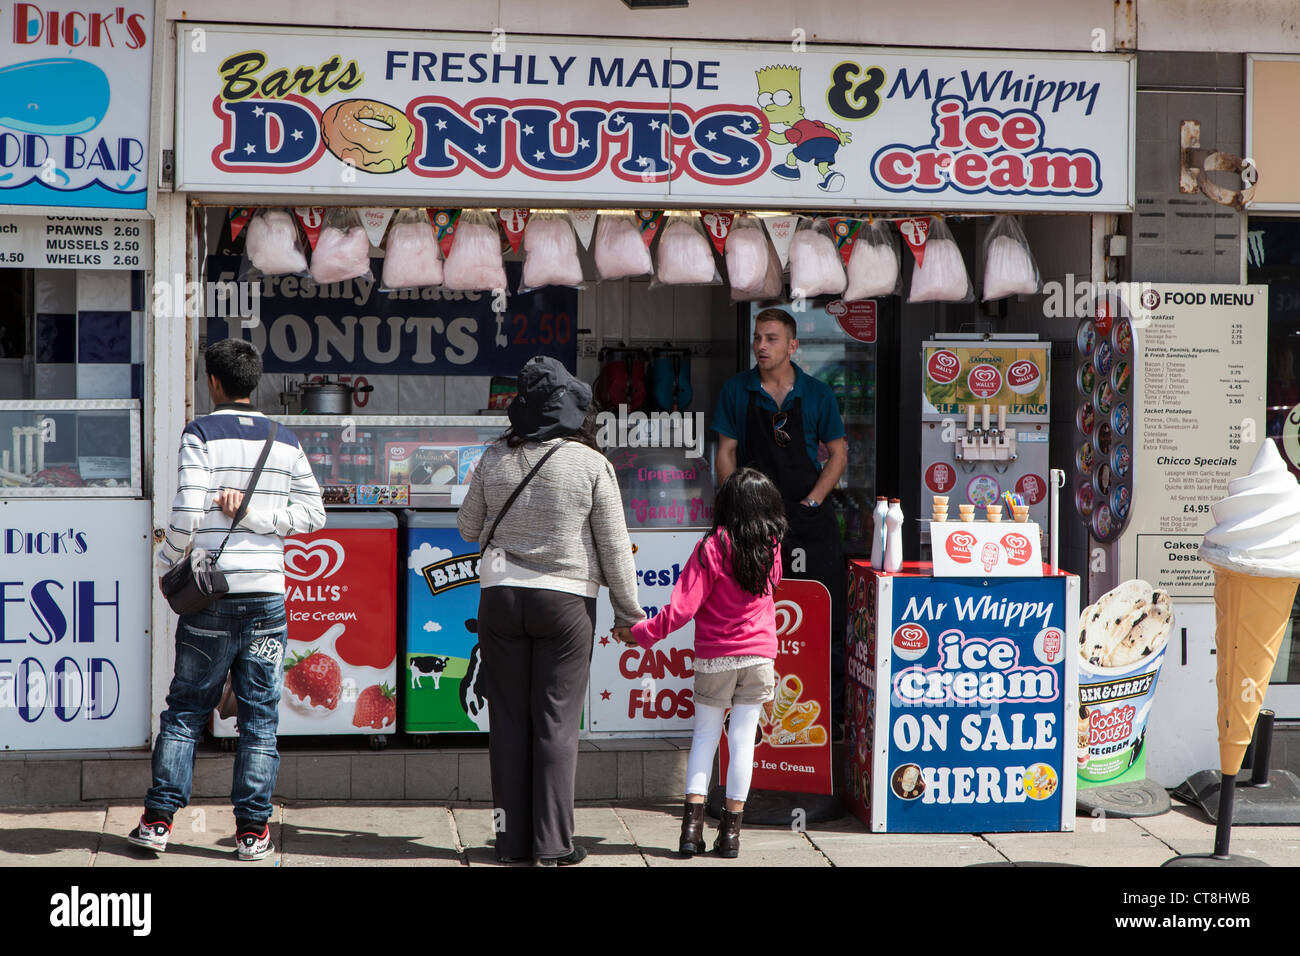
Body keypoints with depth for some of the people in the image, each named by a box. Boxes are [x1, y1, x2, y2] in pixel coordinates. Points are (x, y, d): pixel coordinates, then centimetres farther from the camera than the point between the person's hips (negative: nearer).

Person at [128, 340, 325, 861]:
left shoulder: (201, 433, -5)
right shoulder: (285, 441, 8)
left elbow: (187, 514, -13)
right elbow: (313, 512, 5)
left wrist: (166, 563, 2)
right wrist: (254, 513, 0)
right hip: (268, 591, 2)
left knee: (186, 705, 7)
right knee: (260, 712, 6)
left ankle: (158, 819, 8)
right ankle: (252, 830, 6)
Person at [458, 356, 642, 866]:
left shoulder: (495, 459, 0)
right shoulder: (591, 464, -7)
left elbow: (468, 527, 12)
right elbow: (614, 546, -3)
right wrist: (628, 611, 6)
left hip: (501, 595, 2)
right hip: (566, 600, -2)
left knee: (508, 719, 8)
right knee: (557, 722, 2)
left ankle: (512, 838, 12)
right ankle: (552, 843, 3)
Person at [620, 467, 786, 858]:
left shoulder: (712, 547, -11)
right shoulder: (771, 548, 1)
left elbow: (684, 605, -13)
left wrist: (644, 632, -5)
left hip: (713, 658, -2)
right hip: (759, 656, 2)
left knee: (704, 736, 9)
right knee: (743, 739, 4)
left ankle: (693, 822, 1)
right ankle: (731, 831, 5)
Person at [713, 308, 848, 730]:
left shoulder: (817, 394, 4)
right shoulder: (737, 390, 6)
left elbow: (837, 453, 9)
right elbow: (725, 452, 9)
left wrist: (811, 502, -3)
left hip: (807, 517, 0)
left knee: (825, 614, -6)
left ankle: (830, 712, 0)